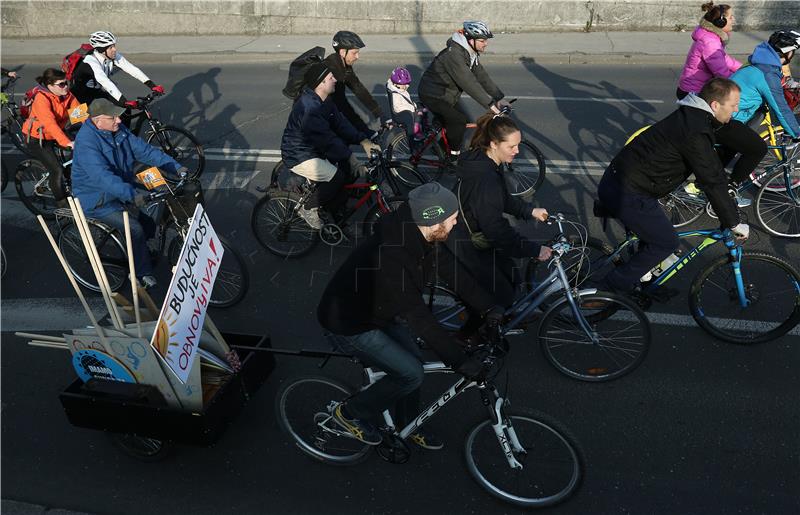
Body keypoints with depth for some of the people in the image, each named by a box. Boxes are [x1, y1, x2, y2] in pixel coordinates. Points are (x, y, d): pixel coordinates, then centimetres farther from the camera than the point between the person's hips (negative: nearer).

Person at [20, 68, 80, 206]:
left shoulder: (67, 95, -7)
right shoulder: (41, 98, -27)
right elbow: (50, 123, -39)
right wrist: (67, 142, -50)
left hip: (54, 135, 7)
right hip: (36, 139, -7)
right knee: (57, 170, -16)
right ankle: (62, 204, -2)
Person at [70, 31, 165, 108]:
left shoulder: (114, 57, -12)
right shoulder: (90, 62, -30)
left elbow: (132, 70, -20)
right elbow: (106, 82, -42)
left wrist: (153, 86, -33)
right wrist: (125, 102, -54)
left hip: (97, 92, 6)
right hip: (81, 95, -6)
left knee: (125, 108, -11)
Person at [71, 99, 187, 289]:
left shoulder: (119, 131, -1)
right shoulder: (86, 141, -26)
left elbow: (144, 150, -2)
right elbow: (102, 176, -38)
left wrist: (176, 167, -12)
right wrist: (131, 195, -49)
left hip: (121, 193, 8)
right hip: (97, 202, -8)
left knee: (149, 225, 2)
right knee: (135, 229, -21)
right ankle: (143, 274, -5)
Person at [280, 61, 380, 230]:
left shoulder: (325, 101, 2)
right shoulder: (309, 108, -30)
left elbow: (340, 123, -1)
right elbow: (328, 140, -31)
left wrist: (364, 140, -14)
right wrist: (351, 159, -30)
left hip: (315, 149, 10)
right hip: (299, 157, -10)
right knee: (337, 177, -25)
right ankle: (308, 208, -4)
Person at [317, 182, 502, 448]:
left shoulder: (422, 239, -12)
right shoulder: (390, 255, -38)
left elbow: (453, 272, 1)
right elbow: (419, 318, -36)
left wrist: (491, 308, -5)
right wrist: (460, 361, -32)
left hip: (377, 310, 9)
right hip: (348, 325, -8)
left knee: (413, 362, 11)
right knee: (411, 374, -9)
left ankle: (409, 425, 34)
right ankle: (351, 413, 11)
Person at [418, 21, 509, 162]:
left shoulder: (470, 53, 2)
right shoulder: (454, 54, -29)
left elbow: (482, 76, 0)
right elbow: (469, 83, -36)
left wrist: (499, 98, -8)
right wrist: (490, 104, -38)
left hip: (447, 94, 10)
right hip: (433, 96, -10)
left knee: (460, 117, 12)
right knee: (458, 121, -17)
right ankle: (454, 157, -1)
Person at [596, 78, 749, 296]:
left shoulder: (689, 116, 13)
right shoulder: (695, 133, -20)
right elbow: (712, 182, -17)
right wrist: (734, 223, -7)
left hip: (615, 181, 10)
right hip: (627, 194, -10)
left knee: (654, 233, 25)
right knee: (666, 242, 3)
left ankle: (644, 282, 39)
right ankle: (611, 288, 6)